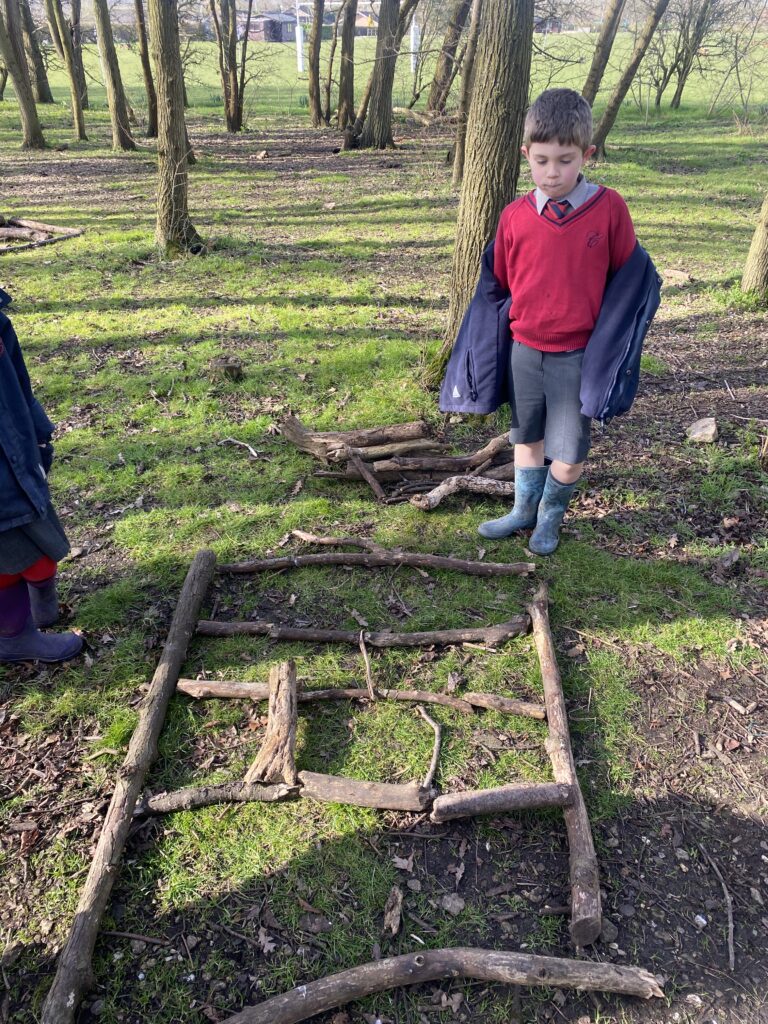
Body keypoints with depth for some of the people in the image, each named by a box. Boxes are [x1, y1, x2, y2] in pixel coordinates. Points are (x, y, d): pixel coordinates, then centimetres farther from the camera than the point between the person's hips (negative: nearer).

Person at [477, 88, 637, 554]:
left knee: (568, 451, 2)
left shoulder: (609, 208, -11)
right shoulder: (515, 216, -5)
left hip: (577, 354, -3)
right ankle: (524, 509, 36)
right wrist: (520, 322, 10)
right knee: (527, 436, 17)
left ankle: (551, 513, 28)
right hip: (525, 348, 3)